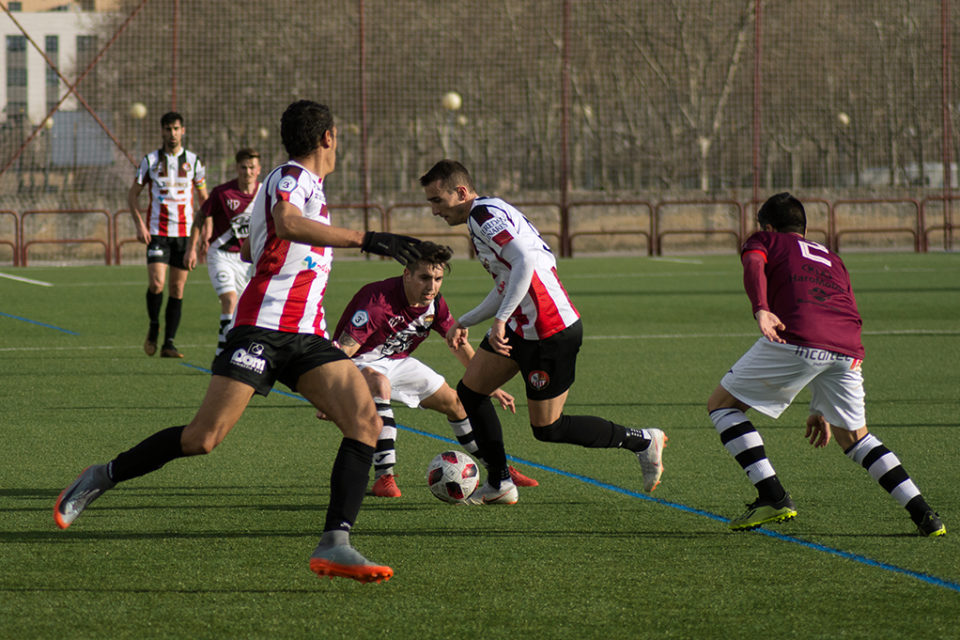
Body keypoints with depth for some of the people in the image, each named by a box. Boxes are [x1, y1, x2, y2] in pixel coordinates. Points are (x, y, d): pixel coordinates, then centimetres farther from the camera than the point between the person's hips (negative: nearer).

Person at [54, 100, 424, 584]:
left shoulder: (306, 184, 25)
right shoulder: (293, 176, -4)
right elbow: (285, 223, -28)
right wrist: (366, 240, -32)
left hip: (307, 337, 9)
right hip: (263, 328, -9)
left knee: (366, 423, -13)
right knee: (203, 438, -12)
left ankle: (334, 545, -20)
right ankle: (103, 478, 11)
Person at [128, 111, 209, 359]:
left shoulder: (193, 161, 6)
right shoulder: (150, 160, 2)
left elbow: (203, 198, 13)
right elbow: (133, 194, 7)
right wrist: (140, 225, -6)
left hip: (185, 232, 2)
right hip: (157, 232, -2)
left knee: (177, 289, 1)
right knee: (156, 283, -15)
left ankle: (169, 343, 6)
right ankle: (154, 327, 11)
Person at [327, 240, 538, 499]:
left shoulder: (434, 304, -9)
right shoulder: (379, 301, -33)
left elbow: (460, 346, 8)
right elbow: (343, 350, -36)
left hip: (396, 362, 7)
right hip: (360, 363, -7)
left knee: (454, 402, 9)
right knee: (380, 385, -40)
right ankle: (384, 477, -37)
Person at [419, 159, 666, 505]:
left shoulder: (483, 213, -16)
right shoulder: (487, 213, 16)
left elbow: (526, 260, -31)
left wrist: (501, 319, -32)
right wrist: (465, 322, 28)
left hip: (551, 331, -10)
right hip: (522, 327, 11)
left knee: (547, 429, -2)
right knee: (470, 391, 11)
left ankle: (643, 441, 12)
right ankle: (499, 484, 16)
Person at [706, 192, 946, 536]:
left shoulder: (764, 241, 24)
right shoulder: (832, 259, 39)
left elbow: (754, 266, -2)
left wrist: (761, 311, -22)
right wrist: (822, 409, 44)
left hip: (796, 340, -5)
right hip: (847, 350, 5)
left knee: (721, 404, 13)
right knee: (854, 437, 25)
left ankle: (773, 496, 0)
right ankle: (923, 513, 11)